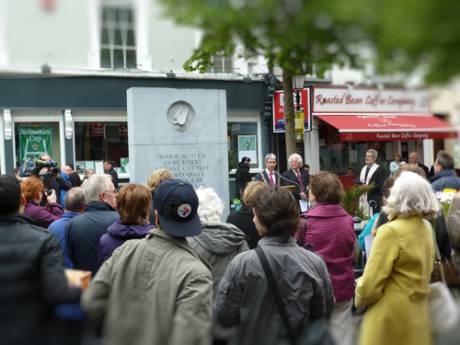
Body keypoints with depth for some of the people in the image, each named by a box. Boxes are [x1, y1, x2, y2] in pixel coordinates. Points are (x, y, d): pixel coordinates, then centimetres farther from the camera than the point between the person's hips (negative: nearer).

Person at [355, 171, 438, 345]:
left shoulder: (391, 231, -21)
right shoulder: (426, 229, 4)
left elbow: (370, 285, -20)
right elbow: (423, 273, 12)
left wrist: (359, 299, 0)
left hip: (392, 317, -7)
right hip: (418, 314, 7)